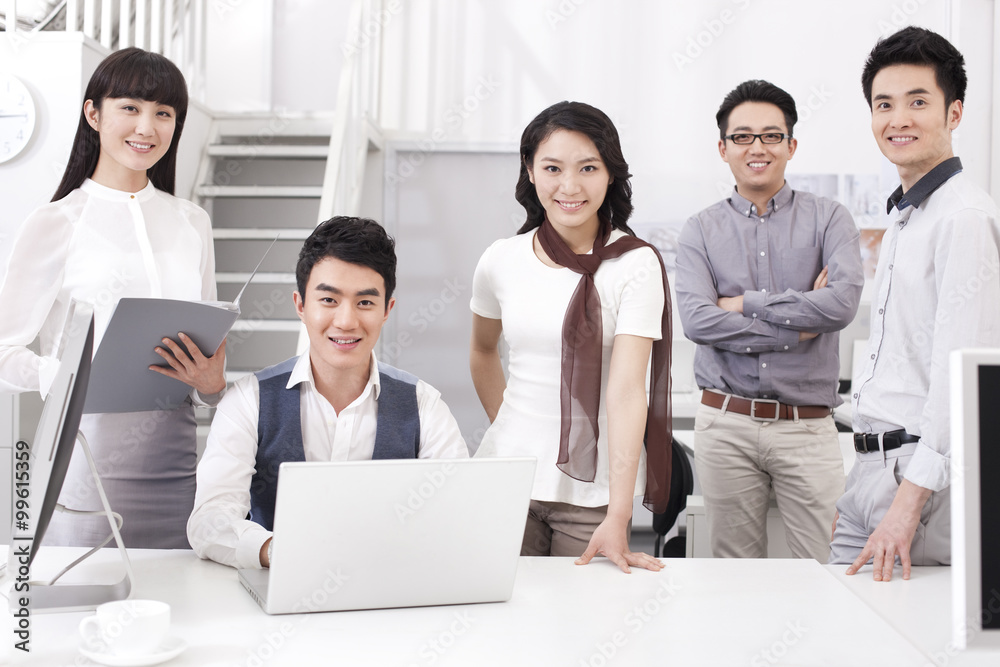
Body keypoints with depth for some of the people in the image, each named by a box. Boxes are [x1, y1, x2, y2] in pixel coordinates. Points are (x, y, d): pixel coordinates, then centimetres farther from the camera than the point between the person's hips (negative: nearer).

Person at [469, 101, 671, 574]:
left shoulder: (636, 264, -10)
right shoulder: (501, 261, 0)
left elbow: (626, 390, -19)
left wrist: (618, 517, -25)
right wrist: (505, 424, 12)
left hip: (595, 486, -2)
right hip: (507, 479, 3)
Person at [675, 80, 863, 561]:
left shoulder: (828, 219, 4)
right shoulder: (701, 231, 6)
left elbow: (843, 302, -14)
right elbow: (696, 319, -10)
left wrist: (745, 304, -9)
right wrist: (800, 325, -11)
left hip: (807, 427, -1)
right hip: (725, 426, 1)